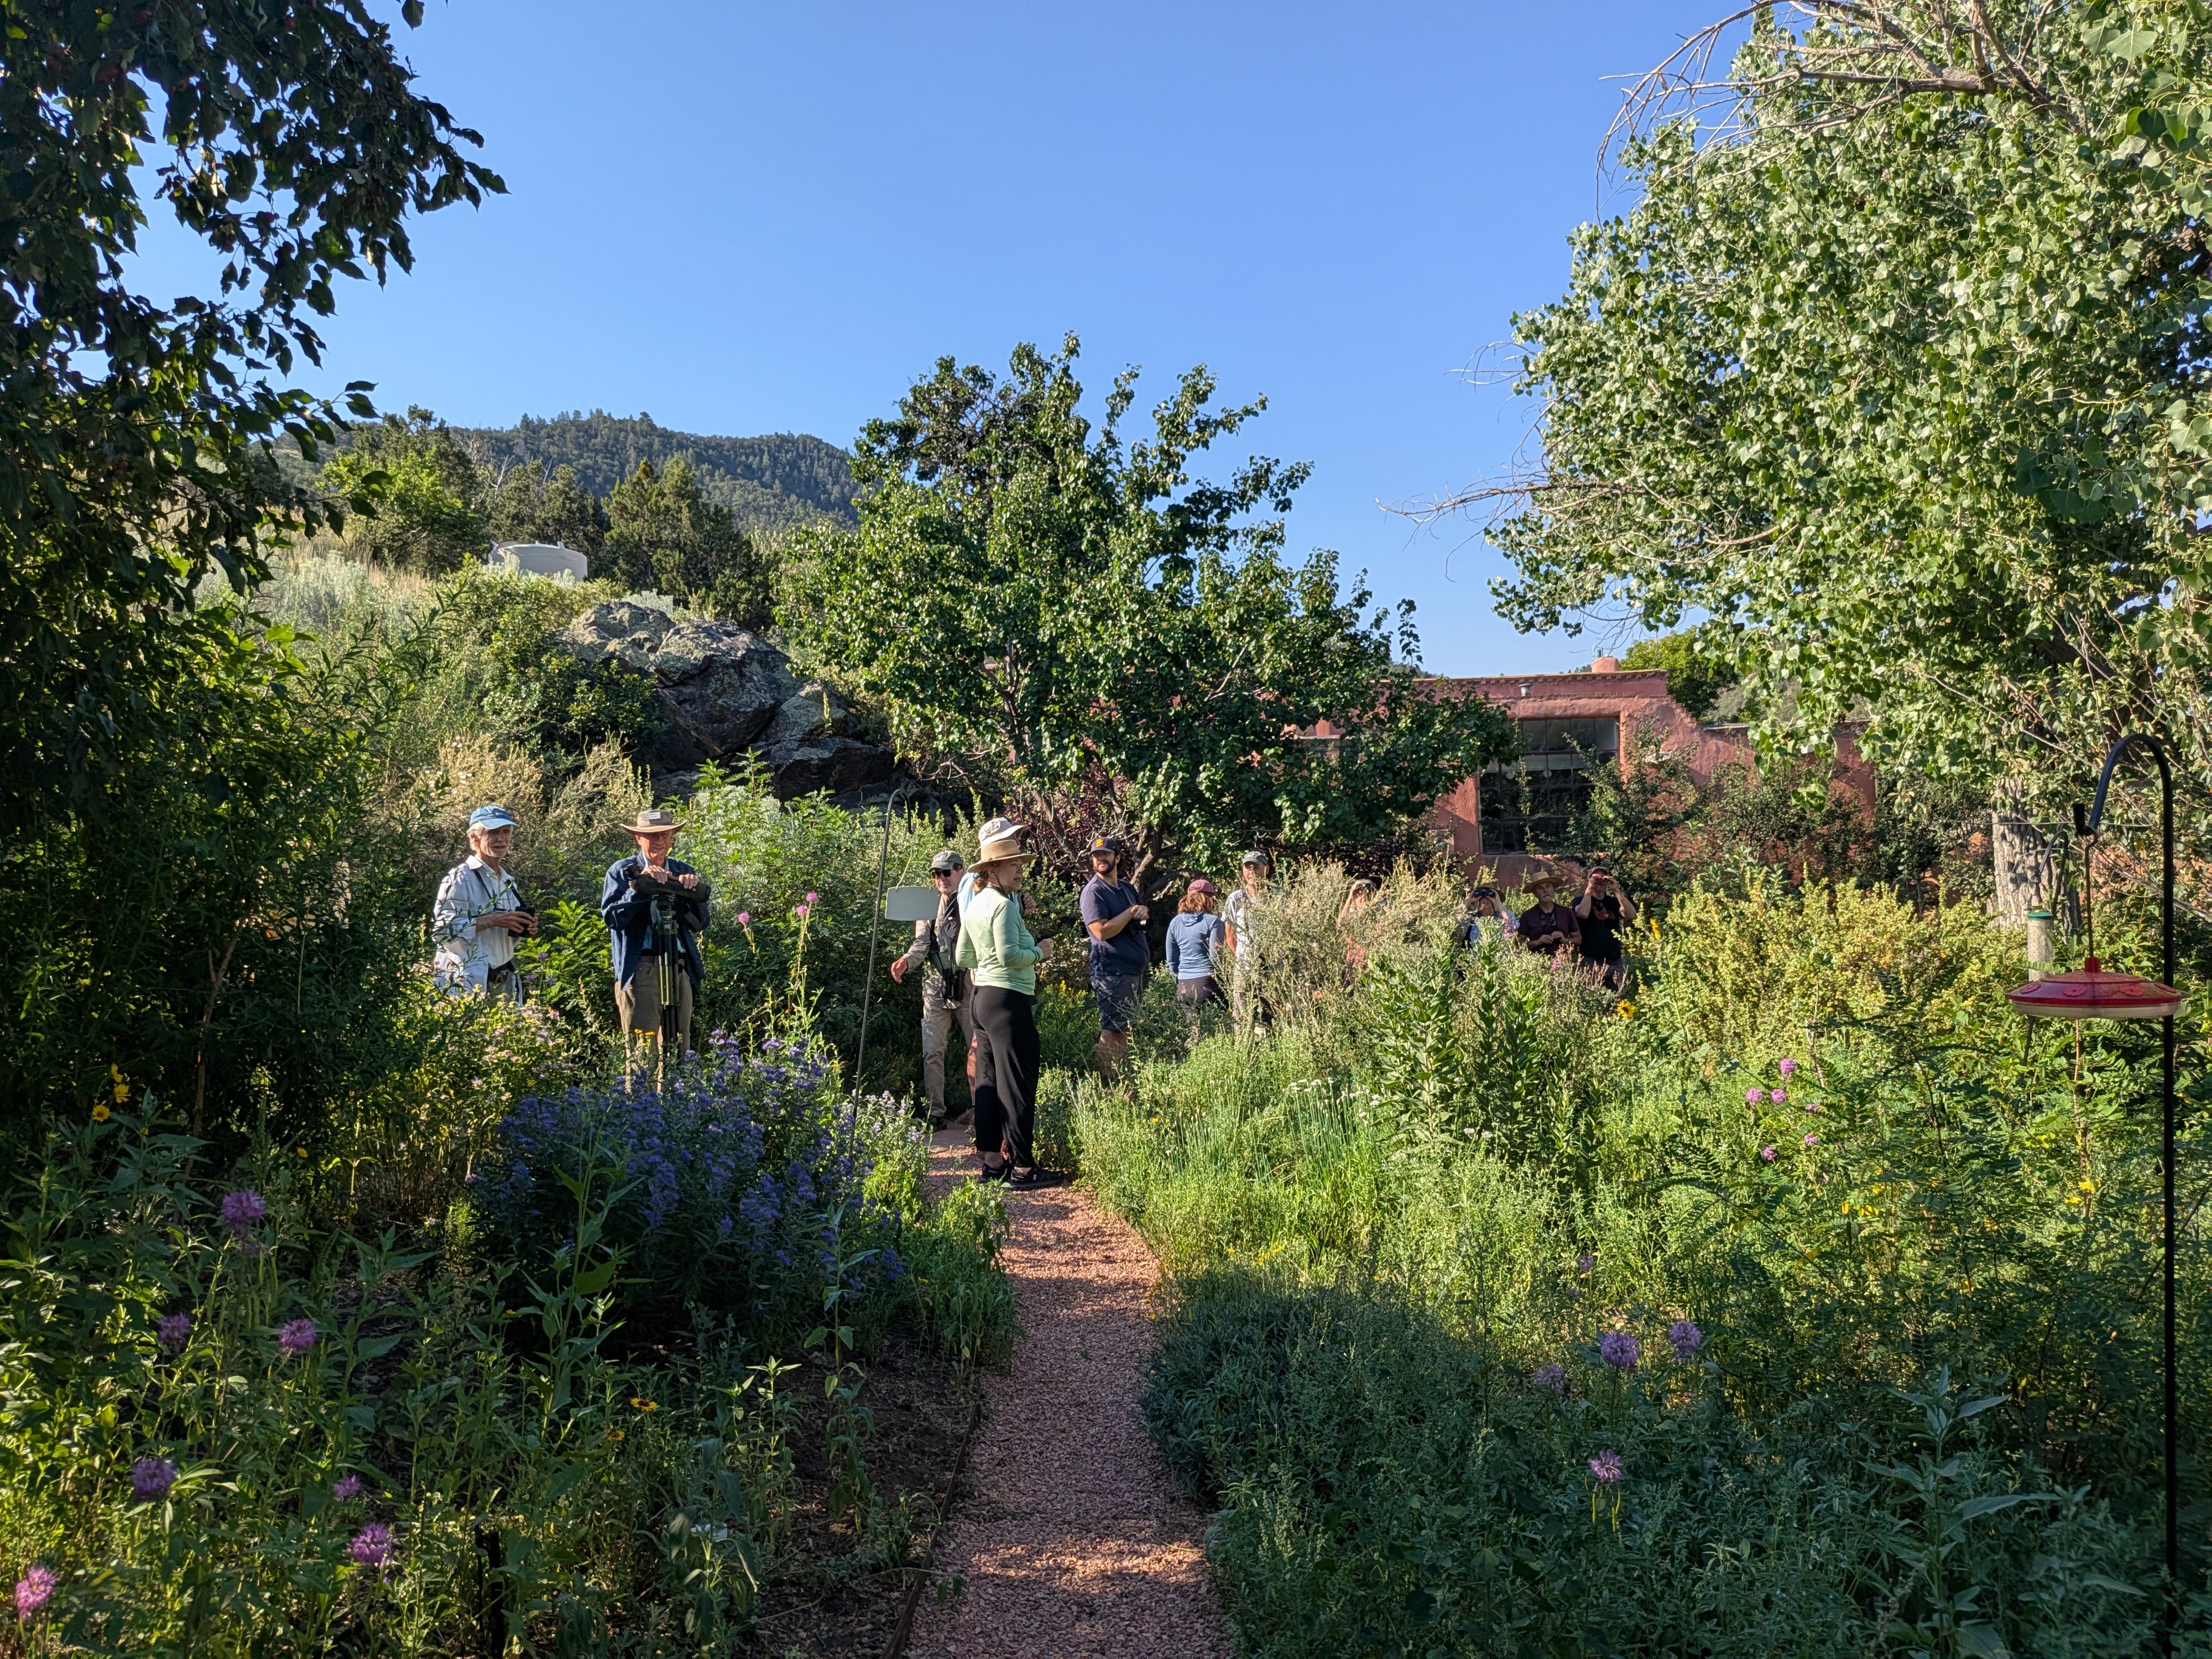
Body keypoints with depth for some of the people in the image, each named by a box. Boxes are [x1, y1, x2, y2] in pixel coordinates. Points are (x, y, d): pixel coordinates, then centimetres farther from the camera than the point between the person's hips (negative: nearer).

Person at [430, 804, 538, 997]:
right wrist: (490, 920, -22)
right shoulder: (460, 878, -9)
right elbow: (440, 930, -19)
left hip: (502, 982, 7)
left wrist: (524, 928, 5)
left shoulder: (509, 881, 14)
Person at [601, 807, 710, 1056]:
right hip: (639, 968, -4)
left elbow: (700, 923, 7)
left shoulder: (683, 872, 14)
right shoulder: (622, 871, 5)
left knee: (680, 1047, 4)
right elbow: (612, 916, -8)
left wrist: (693, 892, -10)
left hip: (680, 969, 4)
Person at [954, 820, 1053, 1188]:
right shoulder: (1003, 905, -14)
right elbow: (1009, 955, -22)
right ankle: (1022, 1167, -3)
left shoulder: (975, 906, 14)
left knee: (993, 1081, 14)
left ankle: (992, 1159, 19)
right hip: (1009, 998, -10)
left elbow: (962, 959, 18)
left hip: (984, 996, 10)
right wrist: (1040, 952, -7)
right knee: (1018, 1084, -5)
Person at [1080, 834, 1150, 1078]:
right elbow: (1102, 931, -21)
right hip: (1112, 973, -8)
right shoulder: (1093, 891, -11)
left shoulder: (1127, 888, 13)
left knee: (1124, 1030, 12)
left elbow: (1143, 910, 26)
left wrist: (1144, 912, 1)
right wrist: (1131, 913, -13)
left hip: (1135, 970, 9)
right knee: (1112, 1031, -9)